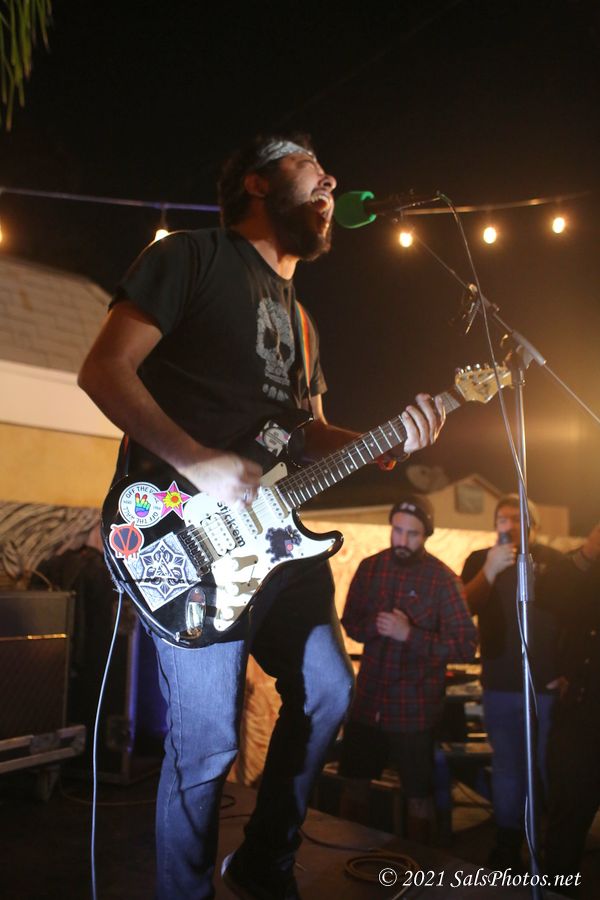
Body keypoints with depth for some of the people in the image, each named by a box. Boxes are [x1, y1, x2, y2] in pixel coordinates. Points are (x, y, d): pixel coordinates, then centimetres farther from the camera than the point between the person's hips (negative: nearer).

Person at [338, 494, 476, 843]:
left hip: (415, 708, -4)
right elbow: (350, 623, 6)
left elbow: (466, 646, -15)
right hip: (368, 699, 4)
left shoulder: (443, 579, -12)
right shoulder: (370, 568, 1)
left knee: (419, 795, 9)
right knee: (355, 785, 19)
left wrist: (409, 634, -25)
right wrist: (377, 626, -16)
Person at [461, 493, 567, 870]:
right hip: (500, 685, 2)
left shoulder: (554, 560, 1)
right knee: (507, 766, 11)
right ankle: (508, 844, 26)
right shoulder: (480, 560, 5)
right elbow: (462, 609, -9)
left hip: (548, 685, -1)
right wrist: (489, 571, -23)